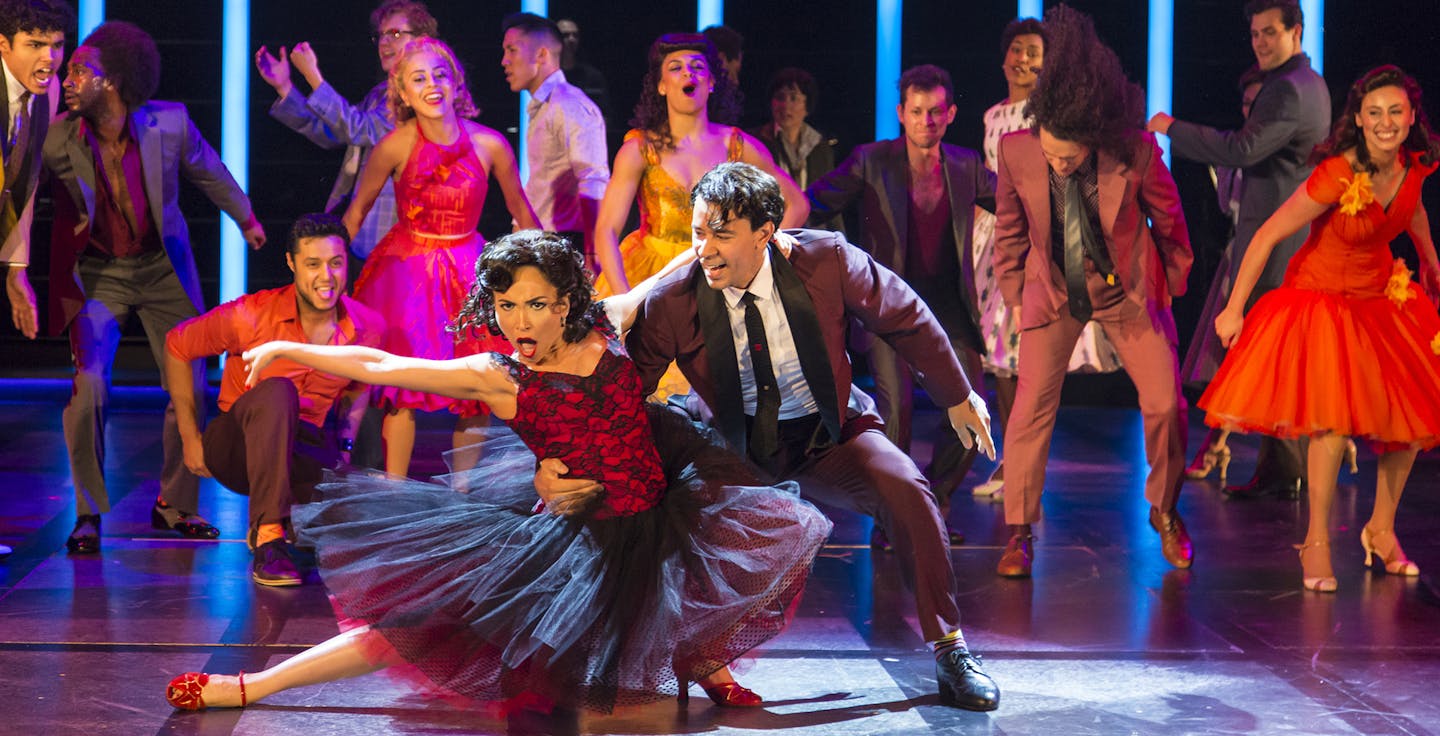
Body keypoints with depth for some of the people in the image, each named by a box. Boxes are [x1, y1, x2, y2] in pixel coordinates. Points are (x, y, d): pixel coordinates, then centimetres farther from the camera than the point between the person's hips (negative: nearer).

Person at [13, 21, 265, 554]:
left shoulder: (169, 124, -16)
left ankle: (176, 504, 23)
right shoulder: (59, 140, -18)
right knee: (87, 388, -16)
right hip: (97, 274, -1)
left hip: (163, 266, 2)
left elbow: (209, 172, 5)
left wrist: (244, 217, 20)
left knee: (190, 387, 2)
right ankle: (88, 514, 1)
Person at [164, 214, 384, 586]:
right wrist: (190, 436, -2)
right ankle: (267, 537, -37)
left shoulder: (368, 328, -6)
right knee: (277, 391, -37)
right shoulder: (251, 315, -17)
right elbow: (176, 346, -3)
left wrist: (344, 446, 2)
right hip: (237, 449, -4)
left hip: (299, 451, 4)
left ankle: (287, 516, 7)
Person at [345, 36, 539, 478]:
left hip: (467, 268, 2)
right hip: (406, 268, -2)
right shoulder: (395, 146, -13)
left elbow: (520, 210, 6)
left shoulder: (489, 144, -10)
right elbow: (357, 211, 1)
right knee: (401, 384, -8)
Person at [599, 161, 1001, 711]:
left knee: (905, 490, -25)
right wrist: (563, 460, -27)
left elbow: (905, 319, -4)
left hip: (827, 437, 0)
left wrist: (958, 399, 6)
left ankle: (948, 649, -7)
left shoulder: (824, 261, -20)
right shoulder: (670, 303, -20)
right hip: (730, 446, 1)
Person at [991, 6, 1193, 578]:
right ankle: (1019, 531, 5)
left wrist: (1171, 289, 3)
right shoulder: (1016, 151, -19)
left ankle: (1164, 512, 22)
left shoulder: (1136, 151, -24)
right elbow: (1010, 228, 0)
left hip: (1127, 291, 0)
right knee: (1032, 406, -7)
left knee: (1165, 404, -1)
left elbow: (1168, 220, -5)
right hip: (1053, 291, 0)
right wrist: (1013, 294, 4)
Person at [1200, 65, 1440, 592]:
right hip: (1322, 297, -7)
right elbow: (1267, 236, -22)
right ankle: (1316, 542, -4)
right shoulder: (1337, 178, -29)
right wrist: (1233, 311, -17)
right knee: (1334, 417, -20)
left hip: (1383, 295, 7)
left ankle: (1381, 528, 24)